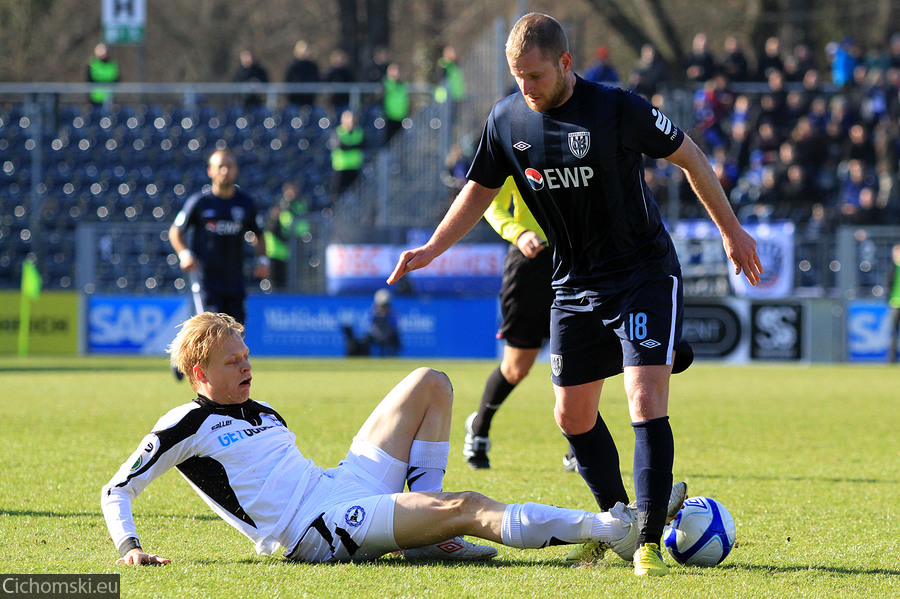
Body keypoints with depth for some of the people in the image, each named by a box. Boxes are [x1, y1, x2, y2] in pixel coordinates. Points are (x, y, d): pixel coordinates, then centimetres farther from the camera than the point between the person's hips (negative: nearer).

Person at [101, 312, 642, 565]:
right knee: (465, 508, -25)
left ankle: (425, 534, -3)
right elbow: (117, 490, 0)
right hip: (317, 532, -9)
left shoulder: (264, 414, 24)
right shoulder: (186, 426, 1)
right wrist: (129, 547, -19)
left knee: (430, 384, 8)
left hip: (344, 486, 9)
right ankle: (604, 529, -29)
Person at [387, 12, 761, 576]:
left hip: (645, 275, -6)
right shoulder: (508, 119, -4)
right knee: (573, 414, 10)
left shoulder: (618, 109, -19)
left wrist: (732, 229, 0)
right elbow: (481, 189, 12)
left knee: (647, 400, -17)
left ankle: (649, 542, -16)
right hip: (575, 286, 6)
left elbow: (688, 156, -6)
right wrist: (433, 248, 1)